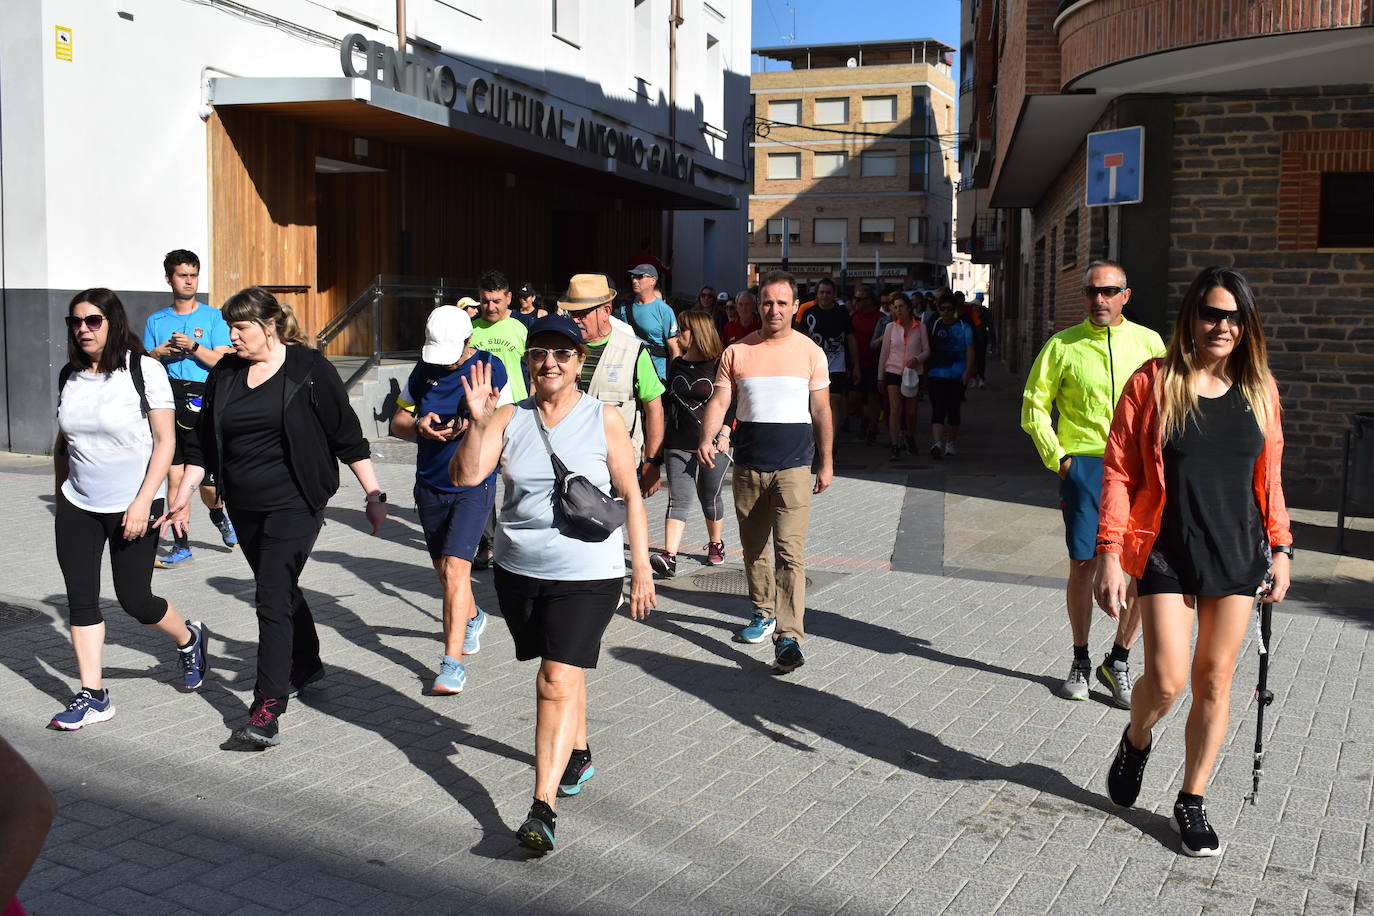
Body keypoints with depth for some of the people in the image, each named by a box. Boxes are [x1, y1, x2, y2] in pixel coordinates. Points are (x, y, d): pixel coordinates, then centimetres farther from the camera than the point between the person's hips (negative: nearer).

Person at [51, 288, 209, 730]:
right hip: (78, 507, 5)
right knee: (81, 600, 3)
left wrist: (143, 501, -19)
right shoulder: (70, 377, 5)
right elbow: (62, 443, 16)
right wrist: (60, 497, 16)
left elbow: (165, 441, -13)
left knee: (135, 599, 0)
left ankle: (189, 638, 30)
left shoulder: (144, 370, -10)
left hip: (132, 507, -5)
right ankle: (93, 695, 12)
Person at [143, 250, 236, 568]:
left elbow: (224, 361, -3)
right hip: (167, 401, 3)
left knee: (208, 482, -3)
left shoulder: (213, 317, 5)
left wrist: (193, 347, -15)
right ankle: (181, 547, 6)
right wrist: (159, 353, -2)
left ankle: (219, 516, 31)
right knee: (173, 478, -1)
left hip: (203, 403, -2)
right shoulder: (156, 321, 14)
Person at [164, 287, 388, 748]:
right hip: (244, 506, 6)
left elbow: (348, 435, -6)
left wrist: (373, 495, -8)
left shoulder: (309, 368, -8)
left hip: (294, 502, -6)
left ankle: (267, 711, -14)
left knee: (273, 598, -13)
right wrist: (183, 495, 8)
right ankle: (306, 664, 43)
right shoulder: (224, 374, 7)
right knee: (280, 589, 19)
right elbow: (204, 444, 14)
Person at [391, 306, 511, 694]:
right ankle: (472, 618, 47)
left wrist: (472, 425, -24)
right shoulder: (423, 371, 5)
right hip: (430, 484, 5)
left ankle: (452, 662, -14)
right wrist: (418, 425, -13)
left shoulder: (490, 368, -7)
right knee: (444, 569, 17)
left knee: (455, 567, -17)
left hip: (474, 485, -5)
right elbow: (397, 421, 10)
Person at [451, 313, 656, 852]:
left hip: (587, 573, -3)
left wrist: (642, 569, -2)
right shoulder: (509, 419, 0)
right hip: (518, 569, 4)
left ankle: (543, 808, -13)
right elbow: (466, 477, -10)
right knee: (560, 671, 19)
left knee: (558, 681, -12)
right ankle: (578, 754, 44)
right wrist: (478, 422, -24)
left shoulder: (604, 419, -4)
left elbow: (631, 496, 0)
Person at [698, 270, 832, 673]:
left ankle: (789, 636, -14)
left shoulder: (811, 353, 2)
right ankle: (764, 614, 33)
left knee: (790, 553, -12)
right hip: (748, 466, 3)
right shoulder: (736, 353, 5)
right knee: (753, 548, 15)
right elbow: (719, 400, -1)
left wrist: (826, 462, 6)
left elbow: (821, 411, 6)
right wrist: (707, 439, -19)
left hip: (793, 467, -3)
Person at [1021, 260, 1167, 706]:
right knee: (1082, 565, 2)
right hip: (1084, 465, -1)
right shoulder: (1063, 345, 3)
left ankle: (1118, 660, 16)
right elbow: (1034, 407, 7)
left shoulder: (1149, 343, 7)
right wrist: (1057, 457, -2)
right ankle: (1080, 661, 20)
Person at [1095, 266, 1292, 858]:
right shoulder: (1154, 383, -6)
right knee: (1167, 682, -7)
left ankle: (1192, 802, 23)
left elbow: (1269, 477, 13)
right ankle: (1136, 740, 28)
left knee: (1214, 682, 8)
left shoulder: (1259, 392, 4)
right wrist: (1110, 554, -11)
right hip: (1167, 554, -3)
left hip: (1237, 555, 3)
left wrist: (1279, 548, 8)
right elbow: (1119, 472, -6)